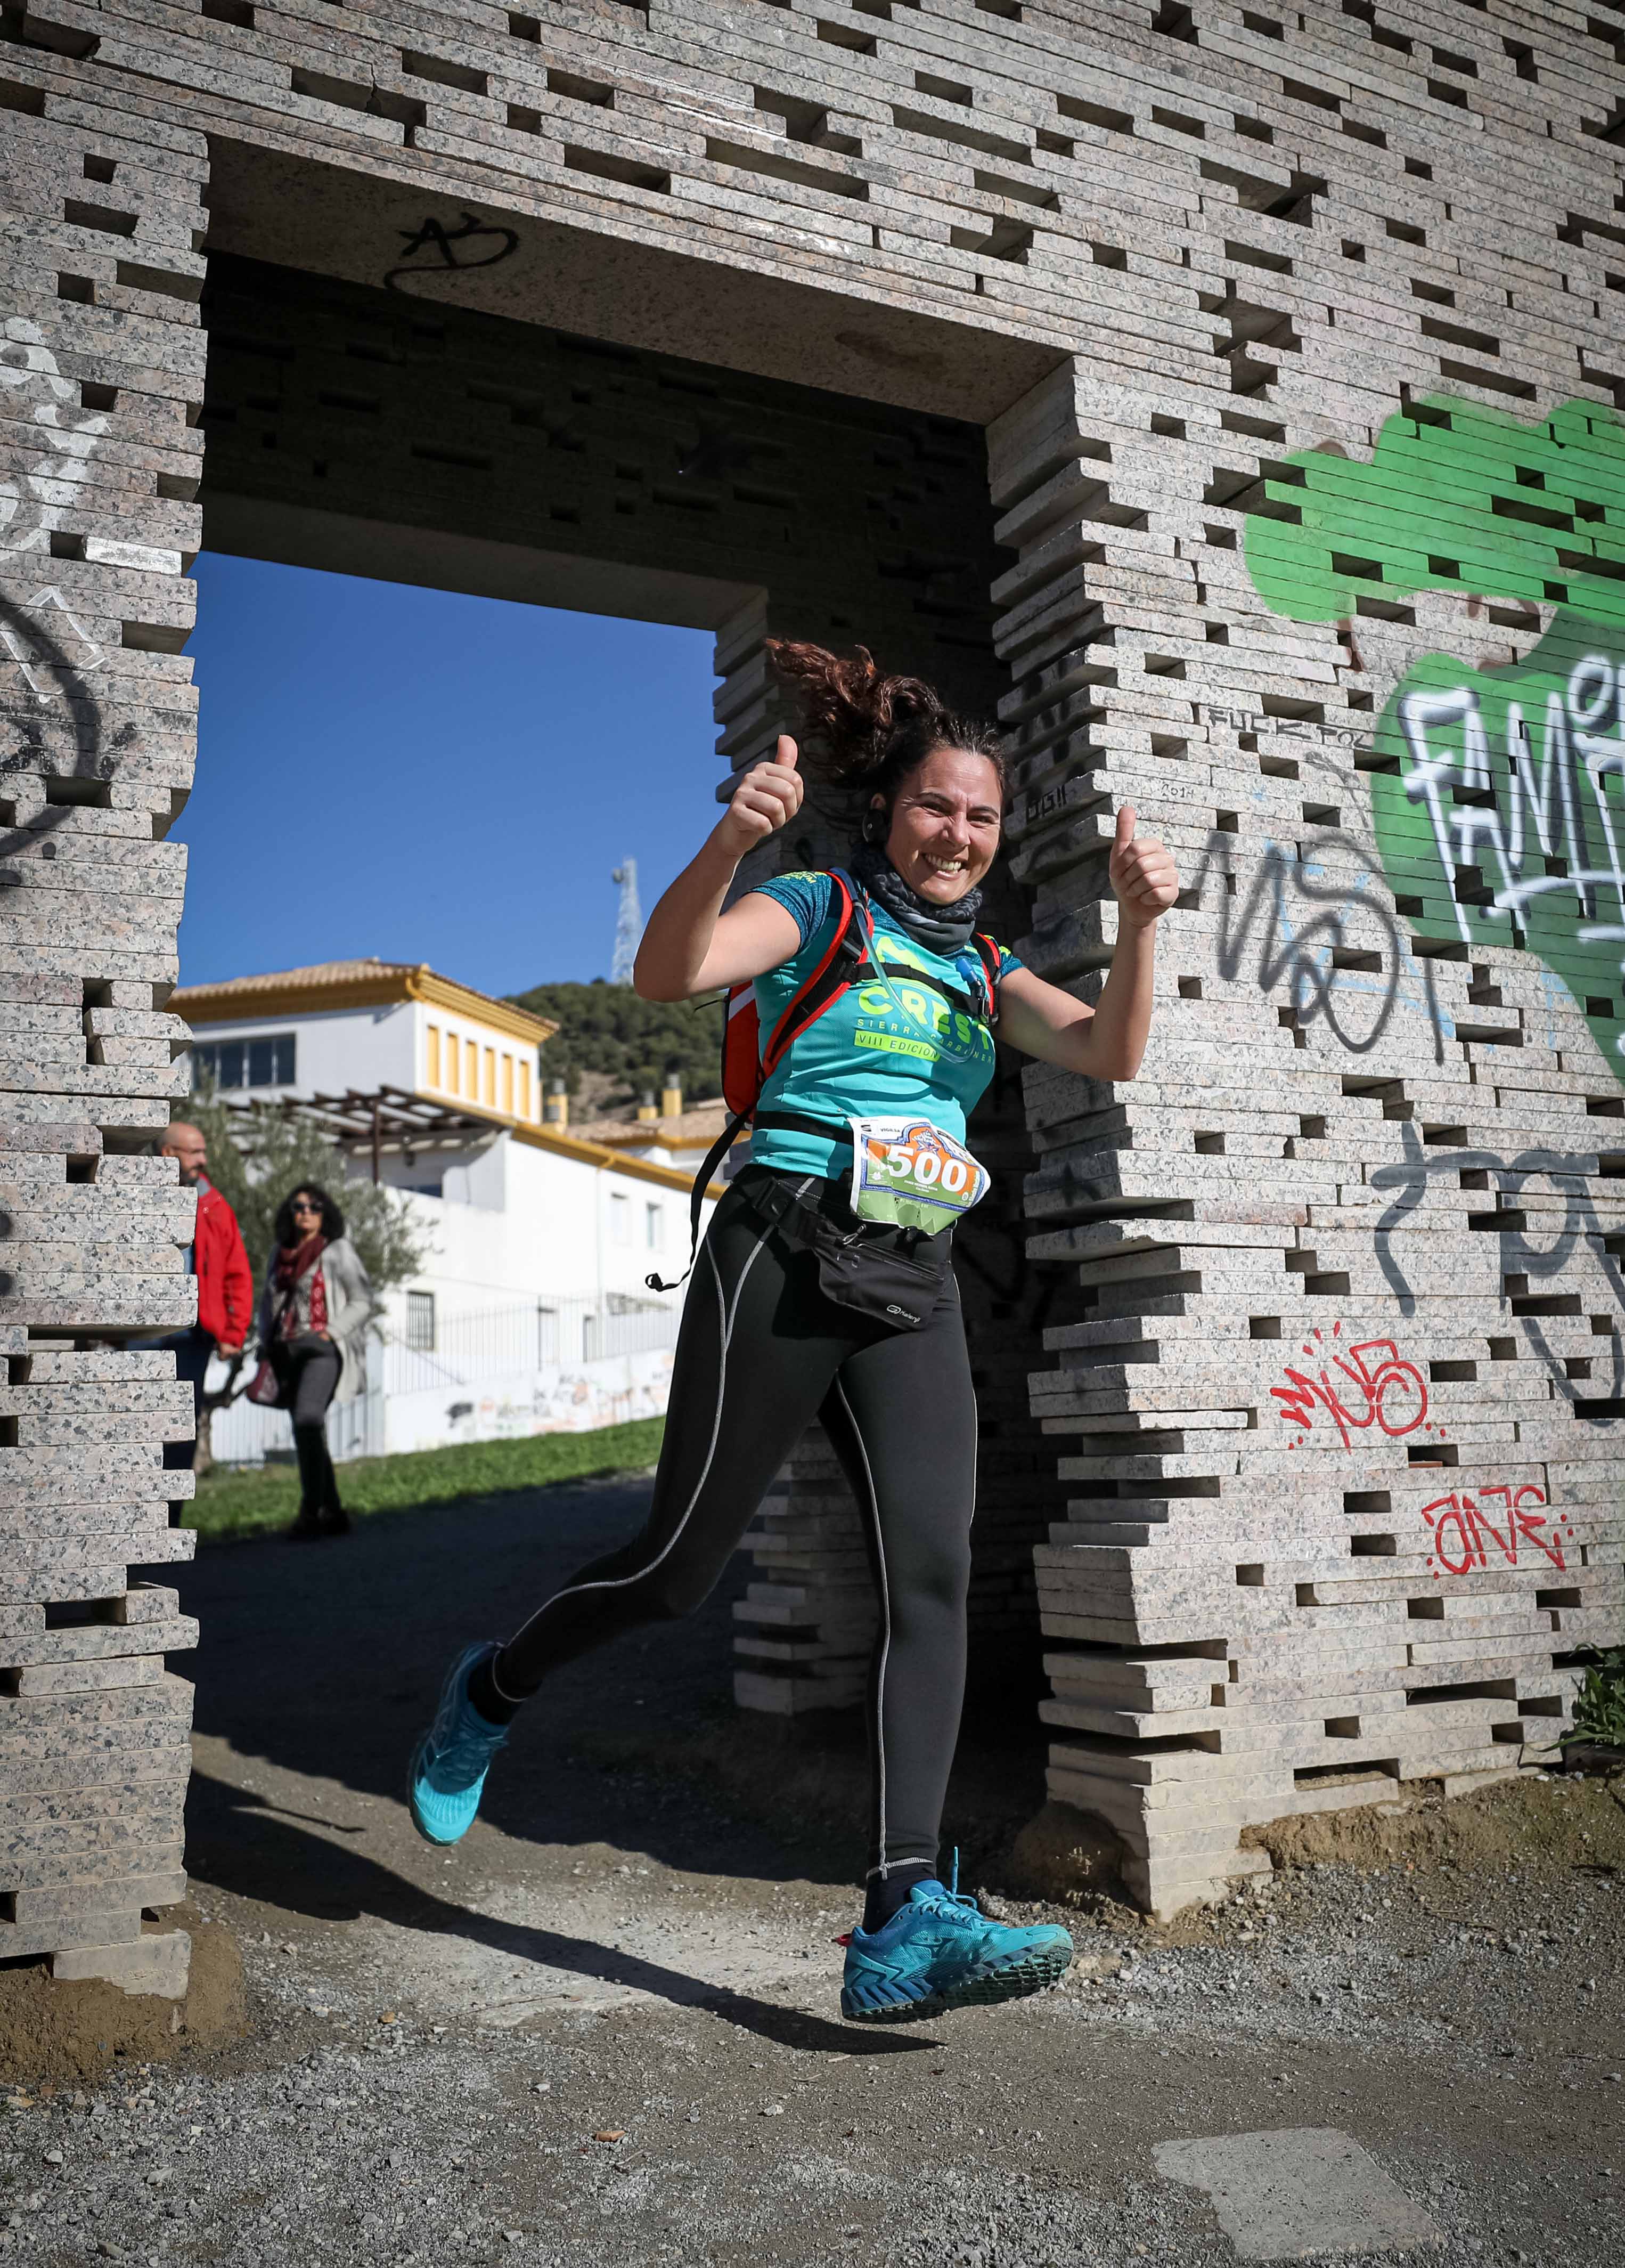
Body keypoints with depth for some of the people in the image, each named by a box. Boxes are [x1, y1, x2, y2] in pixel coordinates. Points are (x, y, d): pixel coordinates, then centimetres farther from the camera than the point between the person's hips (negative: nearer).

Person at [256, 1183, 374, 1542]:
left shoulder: (338, 1250, 0)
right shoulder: (280, 1253, 15)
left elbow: (362, 1302, -1)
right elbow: (268, 1303, 23)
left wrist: (329, 1334, -13)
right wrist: (267, 1351, 11)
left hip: (324, 1349, -6)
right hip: (287, 1352, 6)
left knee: (308, 1420, -26)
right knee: (307, 1432, 7)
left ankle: (310, 1513, -27)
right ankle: (333, 1514, 17)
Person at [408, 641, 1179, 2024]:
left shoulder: (985, 969, 19)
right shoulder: (820, 910, 3)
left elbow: (1110, 1053, 4)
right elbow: (667, 971, -15)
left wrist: (1138, 920, -13)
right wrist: (732, 842, -31)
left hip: (914, 1288, 5)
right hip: (785, 1257, -5)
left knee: (933, 1572, -11)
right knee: (682, 1564, -2)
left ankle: (904, 1923, -12)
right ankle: (493, 1692, 27)